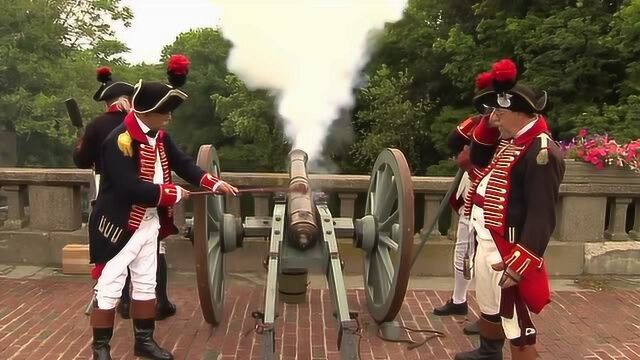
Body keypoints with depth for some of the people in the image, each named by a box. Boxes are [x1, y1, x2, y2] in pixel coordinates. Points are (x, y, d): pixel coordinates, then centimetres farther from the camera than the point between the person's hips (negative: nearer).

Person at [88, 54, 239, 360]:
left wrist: (214, 183, -4)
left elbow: (182, 164, 8)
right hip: (119, 225, -8)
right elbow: (132, 189, -29)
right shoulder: (119, 141, -23)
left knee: (146, 285, 17)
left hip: (149, 224, 8)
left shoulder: (160, 137, 3)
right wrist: (174, 194, -18)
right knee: (109, 288, 5)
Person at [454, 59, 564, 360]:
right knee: (488, 305, 27)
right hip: (486, 242, 10)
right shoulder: (508, 140, 8)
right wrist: (488, 125, 7)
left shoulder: (541, 151, -21)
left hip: (507, 249, -10)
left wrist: (520, 263, -28)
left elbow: (542, 216, -25)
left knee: (515, 322, 1)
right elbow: (478, 160, 24)